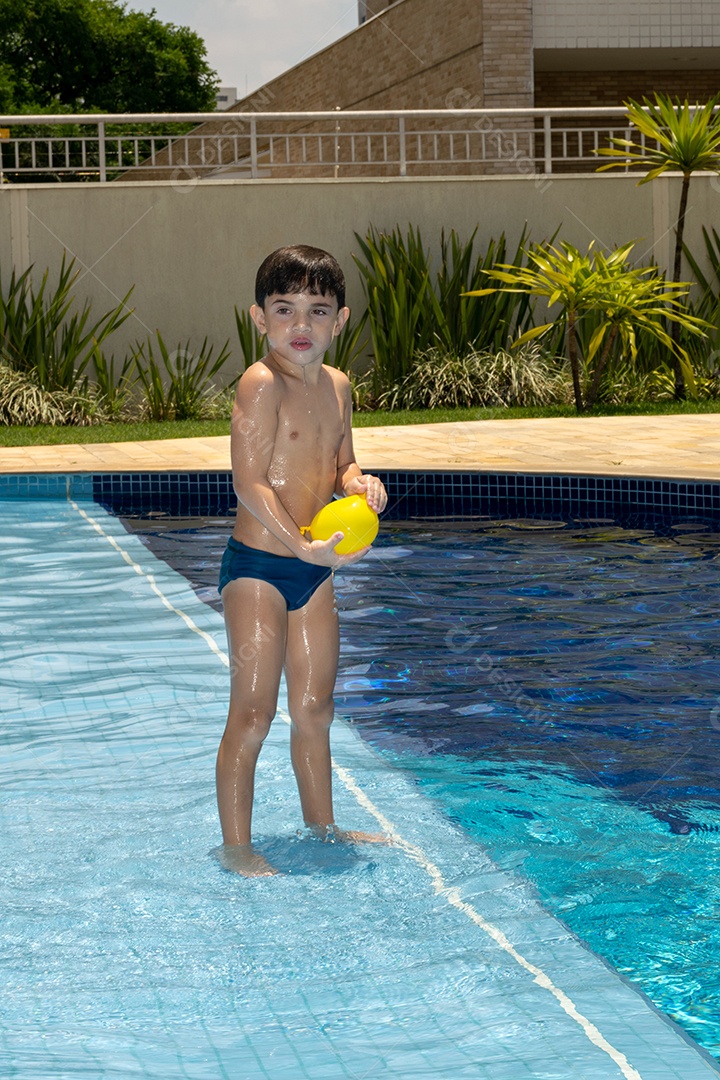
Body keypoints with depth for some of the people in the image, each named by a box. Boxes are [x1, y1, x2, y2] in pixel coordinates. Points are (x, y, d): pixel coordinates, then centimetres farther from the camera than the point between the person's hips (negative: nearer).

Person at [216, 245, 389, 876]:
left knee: (315, 708, 17)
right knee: (253, 713, -4)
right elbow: (249, 482, -21)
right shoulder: (262, 384, -16)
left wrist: (359, 483, -2)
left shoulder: (337, 386, 9)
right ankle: (236, 847, 5)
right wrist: (303, 546, -27)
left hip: (314, 568, 7)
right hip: (257, 564, -7)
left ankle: (322, 824, 32)